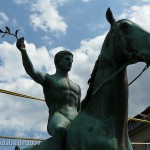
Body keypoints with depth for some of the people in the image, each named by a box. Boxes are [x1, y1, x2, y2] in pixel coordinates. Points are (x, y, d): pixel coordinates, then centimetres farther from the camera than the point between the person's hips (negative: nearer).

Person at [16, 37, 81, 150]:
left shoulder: (77, 87, 30)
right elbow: (32, 72, -7)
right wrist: (24, 52, -25)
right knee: (60, 129, -40)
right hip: (57, 119, -5)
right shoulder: (48, 79, 14)